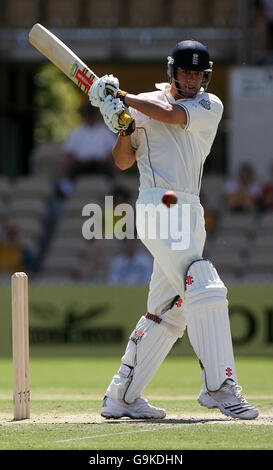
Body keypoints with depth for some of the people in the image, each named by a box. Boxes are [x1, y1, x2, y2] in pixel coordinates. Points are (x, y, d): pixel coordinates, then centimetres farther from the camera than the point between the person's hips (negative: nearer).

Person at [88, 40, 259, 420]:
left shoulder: (210, 107, 10)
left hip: (191, 213, 5)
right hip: (159, 207, -5)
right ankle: (219, 386, -21)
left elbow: (171, 114, -8)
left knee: (167, 312, 8)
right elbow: (124, 162, 7)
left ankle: (121, 396, 16)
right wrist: (124, 128, -10)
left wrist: (122, 97, -7)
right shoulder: (144, 105, 6)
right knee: (205, 290, -20)